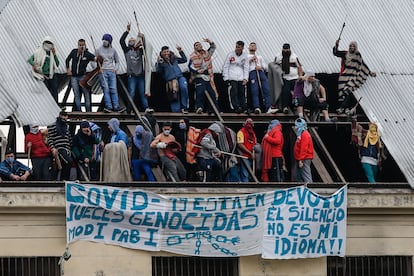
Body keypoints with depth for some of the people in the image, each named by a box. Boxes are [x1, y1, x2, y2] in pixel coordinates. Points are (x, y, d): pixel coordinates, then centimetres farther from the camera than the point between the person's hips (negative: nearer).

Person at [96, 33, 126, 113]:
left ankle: (116, 107, -12)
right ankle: (109, 106, -14)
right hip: (102, 72, -2)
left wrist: (116, 68, 3)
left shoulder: (113, 50, 12)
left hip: (111, 72, 2)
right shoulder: (98, 50, 7)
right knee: (106, 89, -9)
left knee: (113, 89, -7)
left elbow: (117, 61, 20)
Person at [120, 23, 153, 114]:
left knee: (142, 92, -1)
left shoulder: (140, 50, 16)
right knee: (131, 93, -6)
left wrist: (142, 38, -16)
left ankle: (146, 108, -6)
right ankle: (128, 110, -5)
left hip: (140, 75, 3)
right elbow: (121, 41, 0)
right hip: (132, 75, -3)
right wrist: (127, 31, -5)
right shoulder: (127, 50, 10)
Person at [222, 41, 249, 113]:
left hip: (241, 78, 2)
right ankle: (236, 107, -18)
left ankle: (244, 107, 4)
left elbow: (246, 68, 9)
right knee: (234, 92, -13)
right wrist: (226, 78, -2)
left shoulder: (245, 56, 8)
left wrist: (245, 78, -2)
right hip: (232, 77, -2)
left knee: (242, 93, 0)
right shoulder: (231, 54, 3)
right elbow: (225, 66, 5)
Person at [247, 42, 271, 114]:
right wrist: (251, 60, -1)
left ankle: (268, 107, -23)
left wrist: (261, 67, 1)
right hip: (252, 72, -3)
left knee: (266, 89, -15)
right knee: (254, 91, -18)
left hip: (261, 71, 3)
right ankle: (256, 107, -28)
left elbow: (265, 66, 22)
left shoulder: (259, 57, 36)